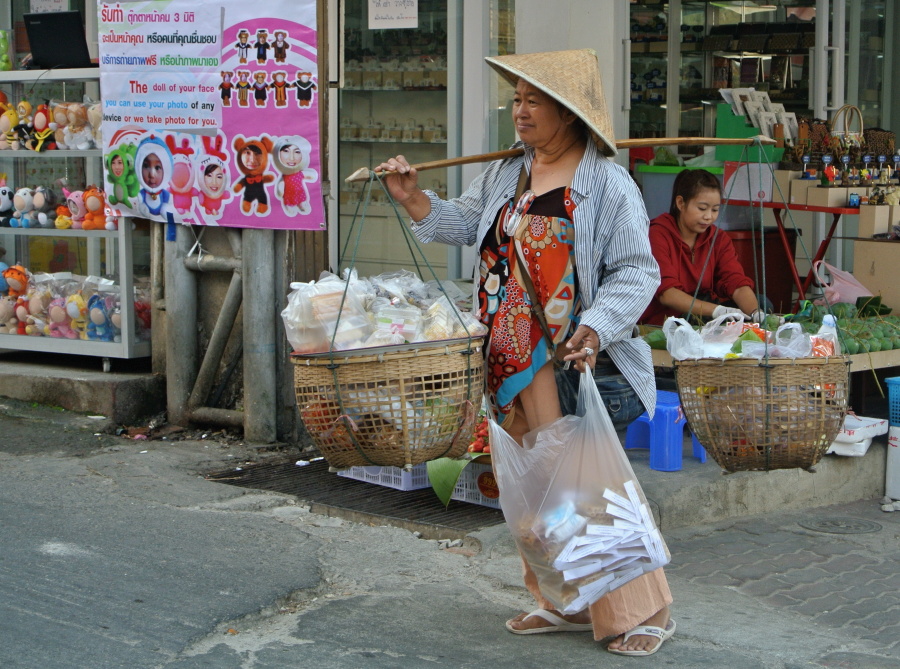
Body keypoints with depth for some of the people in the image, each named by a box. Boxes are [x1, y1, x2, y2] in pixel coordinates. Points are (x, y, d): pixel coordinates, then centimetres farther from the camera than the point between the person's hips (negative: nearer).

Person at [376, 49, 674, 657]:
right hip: (511, 358, 8)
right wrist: (414, 198, 2)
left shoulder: (607, 184, -10)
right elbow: (464, 224, 18)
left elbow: (636, 272, -11)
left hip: (569, 361, -7)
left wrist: (596, 328, -24)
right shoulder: (506, 172, 10)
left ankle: (645, 611, 5)